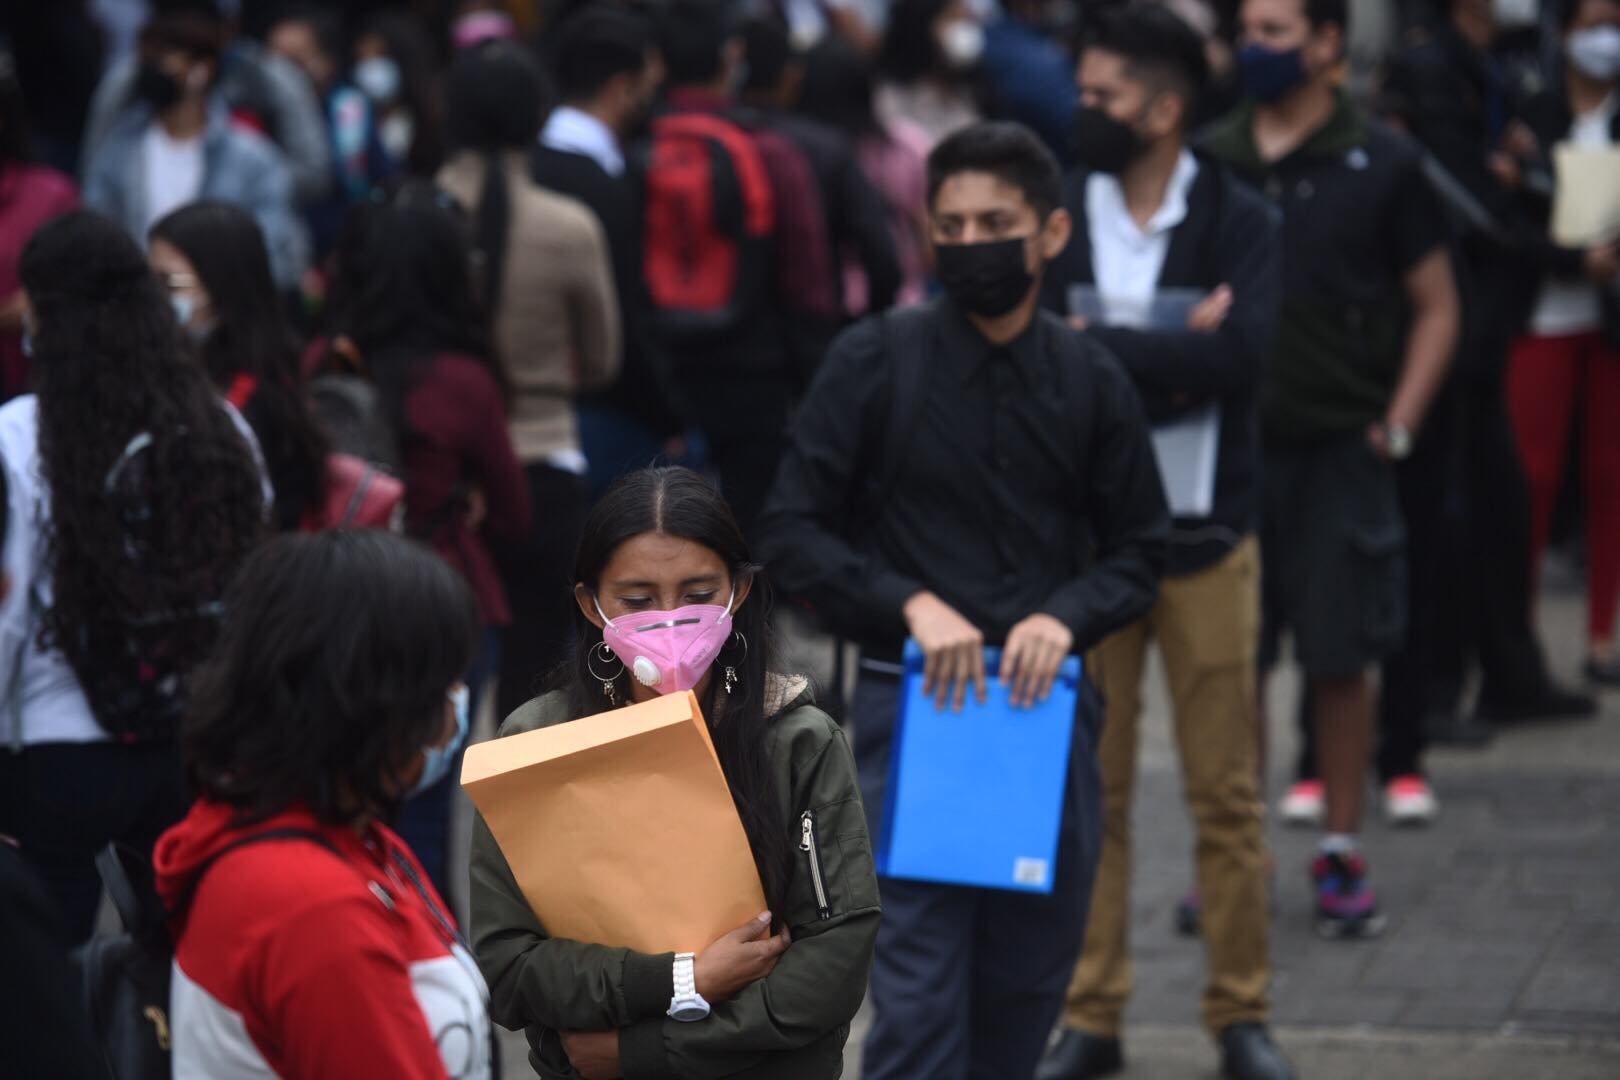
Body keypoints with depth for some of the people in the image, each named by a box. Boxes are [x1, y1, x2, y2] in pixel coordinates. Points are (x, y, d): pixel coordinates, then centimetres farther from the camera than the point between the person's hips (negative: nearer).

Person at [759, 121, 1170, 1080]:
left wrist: (1067, 616, -11)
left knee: (1024, 995, 11)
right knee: (917, 996, -8)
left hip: (1044, 710, 3)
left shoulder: (1091, 381, 5)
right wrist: (912, 604, -16)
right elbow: (795, 532, -3)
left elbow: (1139, 549, 10)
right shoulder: (874, 363, -3)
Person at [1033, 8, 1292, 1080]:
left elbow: (1240, 356, -18)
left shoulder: (1240, 221, -2)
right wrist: (1170, 355, -17)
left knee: (1227, 790, 4)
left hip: (1207, 536, -1)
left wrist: (1097, 349, -16)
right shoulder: (1056, 217, 3)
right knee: (1088, 788, 4)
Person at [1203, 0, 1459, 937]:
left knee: (1341, 662, 2)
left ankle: (1343, 856, 13)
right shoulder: (1210, 164, 7)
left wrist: (1398, 422, -5)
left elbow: (1437, 306, 3)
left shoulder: (1382, 164, 0)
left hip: (1340, 448, -2)